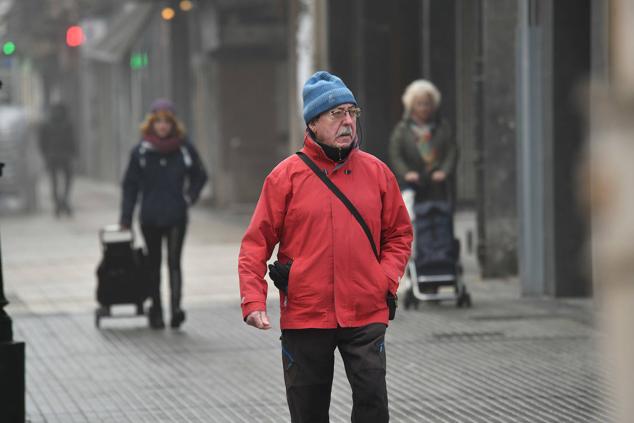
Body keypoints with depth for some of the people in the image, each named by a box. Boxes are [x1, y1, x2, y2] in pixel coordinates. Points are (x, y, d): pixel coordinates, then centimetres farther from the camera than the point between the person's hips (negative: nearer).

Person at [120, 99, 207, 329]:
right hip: (150, 218, 1)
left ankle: (176, 306, -22)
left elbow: (200, 176, 16)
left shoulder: (185, 149, 1)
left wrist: (189, 198, 2)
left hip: (176, 217, -1)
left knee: (174, 261, -12)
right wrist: (126, 218, 0)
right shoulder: (141, 151, 0)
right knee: (154, 263, 9)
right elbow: (130, 185, 4)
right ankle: (155, 312, 16)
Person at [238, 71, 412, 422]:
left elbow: (399, 234, 14)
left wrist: (387, 279, -2)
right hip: (304, 316, -1)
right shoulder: (286, 176, -2)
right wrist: (253, 301, -13)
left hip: (365, 315, 1)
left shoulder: (376, 172, 6)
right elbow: (256, 243, -2)